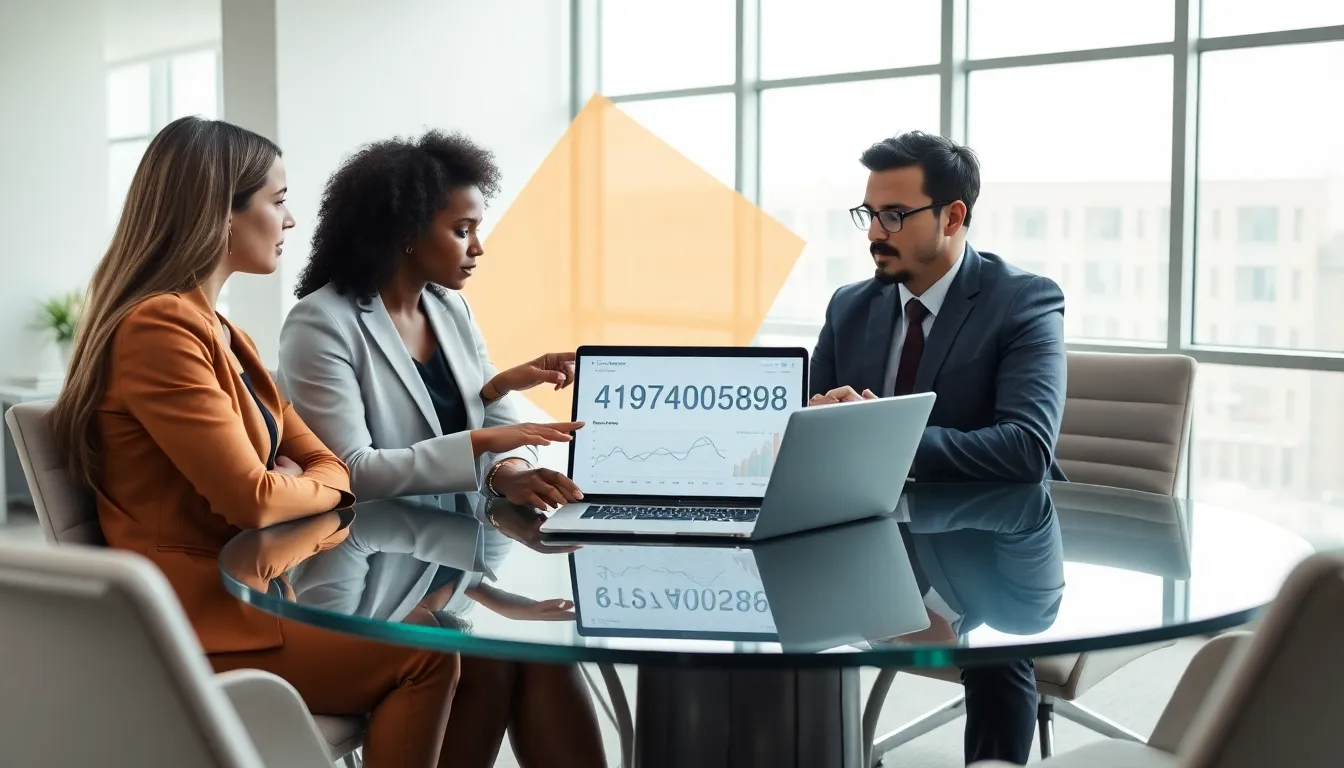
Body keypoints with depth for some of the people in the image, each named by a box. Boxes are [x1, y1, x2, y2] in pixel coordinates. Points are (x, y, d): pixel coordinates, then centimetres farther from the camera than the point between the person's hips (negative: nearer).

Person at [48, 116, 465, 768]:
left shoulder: (219, 333, 14)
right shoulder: (160, 328, -17)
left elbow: (328, 465, 11)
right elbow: (250, 497, -21)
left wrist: (291, 491, -11)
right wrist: (310, 488, 0)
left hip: (254, 585, 9)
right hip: (203, 621, -9)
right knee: (424, 652, -14)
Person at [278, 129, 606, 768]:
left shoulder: (451, 310, 10)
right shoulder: (323, 323, -11)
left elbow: (501, 424, 8)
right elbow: (350, 473, -20)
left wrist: (510, 473, -16)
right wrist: (482, 446, -24)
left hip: (456, 552, 5)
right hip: (368, 571, -5)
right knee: (491, 659, -25)